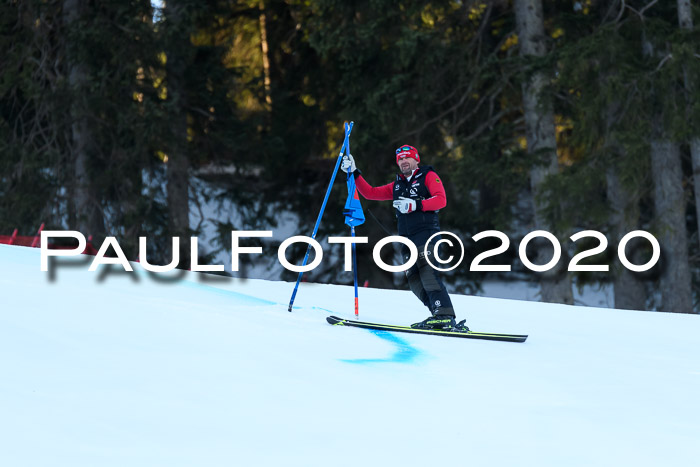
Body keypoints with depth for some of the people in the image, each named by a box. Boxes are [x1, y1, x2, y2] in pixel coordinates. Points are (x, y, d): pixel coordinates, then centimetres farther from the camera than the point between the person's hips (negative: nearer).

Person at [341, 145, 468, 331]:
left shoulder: (428, 176, 7)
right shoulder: (396, 185, 25)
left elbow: (441, 200, -6)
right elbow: (370, 193, 28)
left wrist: (416, 205, -16)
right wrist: (354, 173, 22)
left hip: (426, 232, -7)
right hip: (407, 238, 7)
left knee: (427, 272, -25)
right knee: (414, 280, -8)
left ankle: (445, 315, -33)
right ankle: (439, 316, -10)